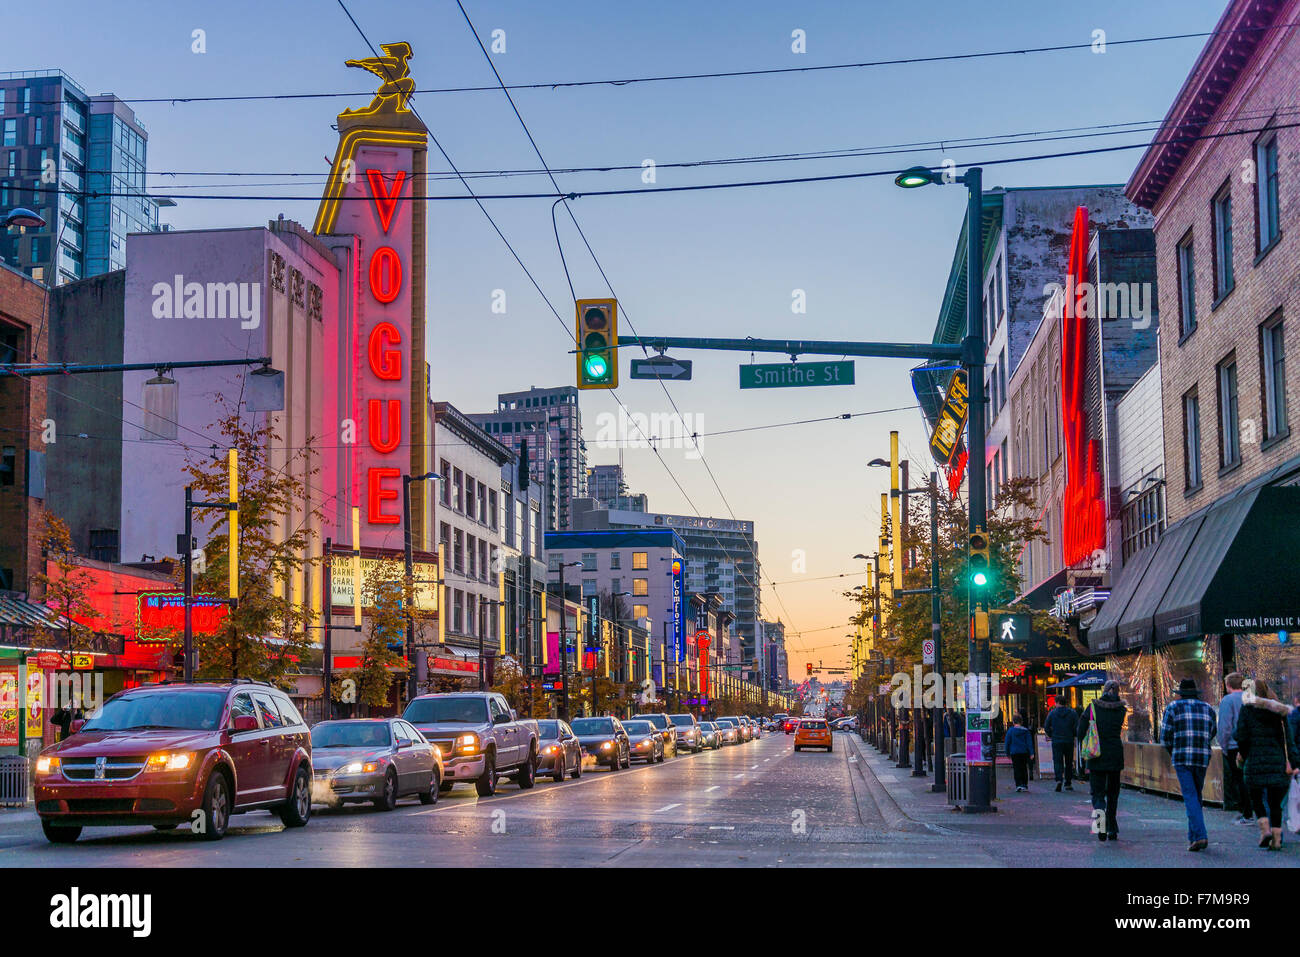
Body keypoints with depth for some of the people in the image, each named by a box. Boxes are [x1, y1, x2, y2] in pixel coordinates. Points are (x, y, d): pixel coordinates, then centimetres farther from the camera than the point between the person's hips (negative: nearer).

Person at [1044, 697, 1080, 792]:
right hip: (1069, 742, 1)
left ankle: (1059, 779, -24)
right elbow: (1077, 727, -6)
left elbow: (1046, 728, 1)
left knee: (1057, 761, -2)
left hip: (1056, 741, -1)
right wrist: (1074, 735, 11)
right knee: (1069, 763, 12)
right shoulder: (1072, 713, 0)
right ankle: (1068, 783, 14)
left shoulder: (1052, 713, -1)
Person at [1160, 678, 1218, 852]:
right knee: (1196, 795, 16)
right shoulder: (1208, 709, 13)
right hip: (1203, 758, 4)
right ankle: (1193, 836, 19)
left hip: (1181, 758, -3)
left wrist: (1172, 752, 17)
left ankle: (1200, 836, -21)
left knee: (1190, 797, -7)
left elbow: (1165, 735, 1)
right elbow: (1211, 734, 20)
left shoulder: (1173, 707, 3)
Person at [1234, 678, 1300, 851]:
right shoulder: (1279, 711, 7)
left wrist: (1244, 756, 11)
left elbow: (1241, 736, -6)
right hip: (1277, 760, 3)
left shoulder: (1247, 708, -3)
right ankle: (1276, 839, 5)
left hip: (1255, 761, -3)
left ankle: (1265, 829, -7)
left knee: (1256, 798, 13)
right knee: (1275, 801, 10)